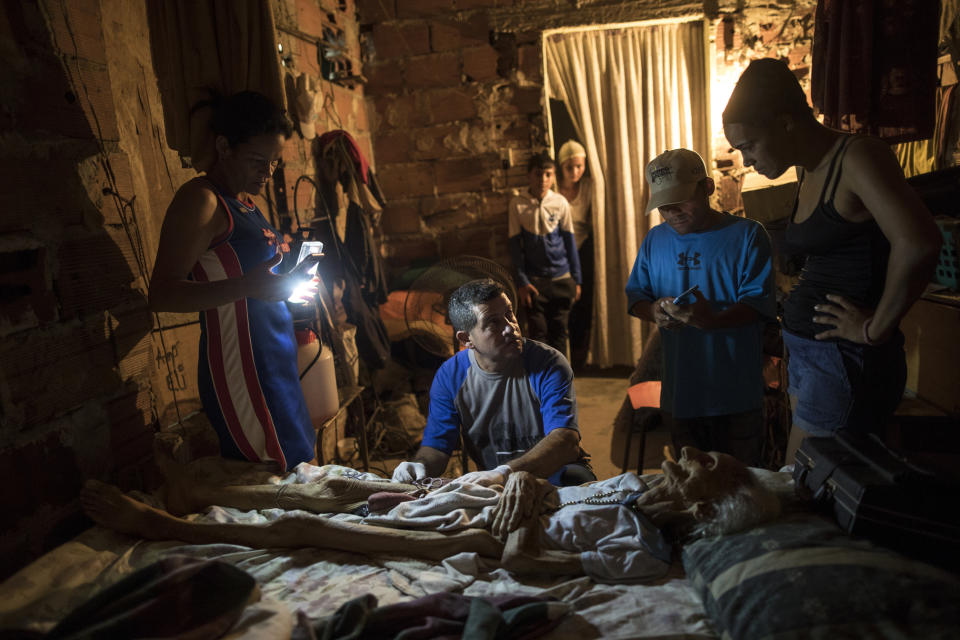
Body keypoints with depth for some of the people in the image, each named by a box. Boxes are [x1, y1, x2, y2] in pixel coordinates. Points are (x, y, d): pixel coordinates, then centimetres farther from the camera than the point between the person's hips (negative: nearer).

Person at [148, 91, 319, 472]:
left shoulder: (245, 203, 17)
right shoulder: (200, 200, -10)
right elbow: (162, 294, -20)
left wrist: (288, 278, 14)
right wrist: (247, 286, -32)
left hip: (275, 366, 9)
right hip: (240, 372, -9)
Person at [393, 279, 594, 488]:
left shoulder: (549, 364, -15)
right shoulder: (449, 376, -3)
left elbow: (566, 440, -28)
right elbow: (436, 446, -1)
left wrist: (503, 472, -44)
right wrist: (419, 466, -27)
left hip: (555, 474, -2)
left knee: (574, 477, -37)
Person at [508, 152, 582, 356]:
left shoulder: (560, 202, -1)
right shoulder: (517, 204, -4)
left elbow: (569, 241, 6)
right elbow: (515, 245, -1)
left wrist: (576, 279, 5)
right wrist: (522, 282, -5)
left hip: (561, 278, 1)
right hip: (534, 280, -1)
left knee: (559, 332, 7)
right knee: (538, 333, 2)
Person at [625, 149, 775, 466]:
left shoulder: (747, 235, -5)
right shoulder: (654, 240, 9)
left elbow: (759, 304, -12)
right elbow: (635, 295, 10)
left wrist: (714, 320, -31)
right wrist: (654, 312, -13)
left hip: (736, 395, -4)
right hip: (678, 393, 4)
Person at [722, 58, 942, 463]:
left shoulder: (857, 158, -14)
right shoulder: (810, 174, 13)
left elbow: (918, 244, -28)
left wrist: (877, 328, -19)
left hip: (846, 361, -9)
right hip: (806, 353, 9)